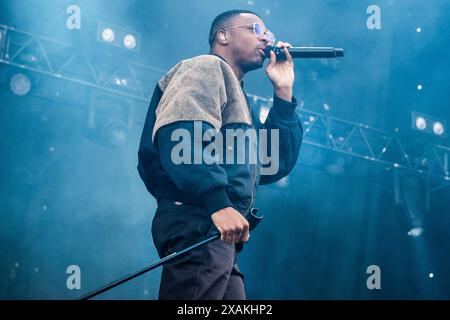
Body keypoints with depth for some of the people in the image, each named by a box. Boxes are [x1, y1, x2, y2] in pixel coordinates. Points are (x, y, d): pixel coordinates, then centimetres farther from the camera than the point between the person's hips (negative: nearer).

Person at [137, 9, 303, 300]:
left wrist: (283, 91, 23)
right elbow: (182, 136, -16)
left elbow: (275, 166, 25)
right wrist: (218, 202, -28)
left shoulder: (240, 102, 33)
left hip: (220, 232, 10)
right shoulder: (207, 67, 4)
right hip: (198, 225, -10)